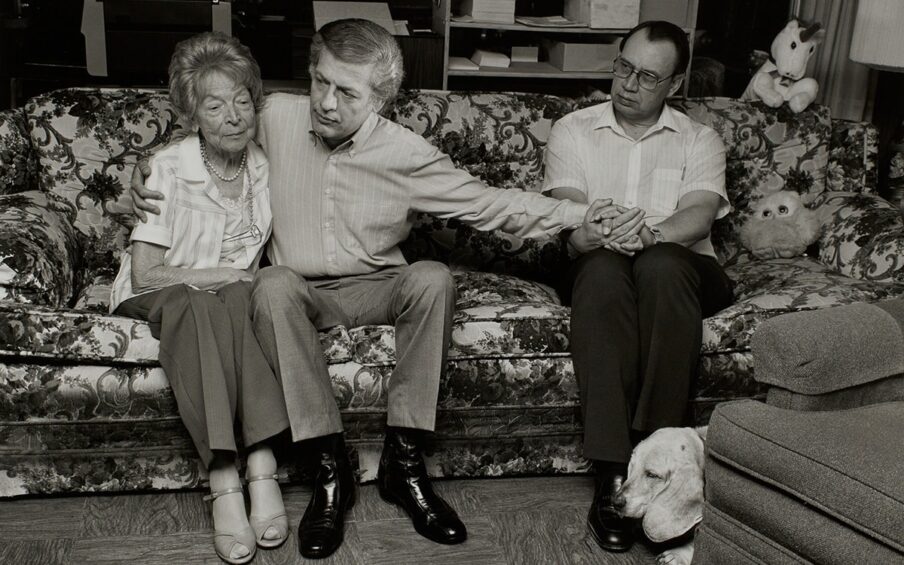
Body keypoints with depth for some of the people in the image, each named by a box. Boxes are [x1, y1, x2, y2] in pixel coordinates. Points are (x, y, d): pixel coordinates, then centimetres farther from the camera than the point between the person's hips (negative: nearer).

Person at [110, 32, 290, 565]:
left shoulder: (264, 167, -3)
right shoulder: (168, 170, -14)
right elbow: (145, 274, -14)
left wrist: (248, 277, -12)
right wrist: (222, 274, -19)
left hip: (238, 294, 3)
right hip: (164, 294, -2)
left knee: (246, 299, -34)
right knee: (199, 306, -38)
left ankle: (262, 468, -39)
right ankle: (223, 482, -43)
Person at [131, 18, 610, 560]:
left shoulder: (408, 154, -10)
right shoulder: (277, 116, -5)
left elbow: (490, 203, -3)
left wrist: (577, 214, -9)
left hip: (375, 288, 0)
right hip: (301, 291, 1)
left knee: (433, 277, -31)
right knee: (274, 283, -35)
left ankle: (404, 460, -21)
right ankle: (331, 466, -26)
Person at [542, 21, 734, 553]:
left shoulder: (700, 140, 12)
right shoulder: (573, 130, 12)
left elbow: (699, 215, -7)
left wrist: (650, 234, -30)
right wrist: (595, 232, -28)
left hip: (680, 271, 1)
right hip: (598, 266, 0)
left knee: (660, 264, -37)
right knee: (603, 267, -38)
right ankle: (613, 472, -40)